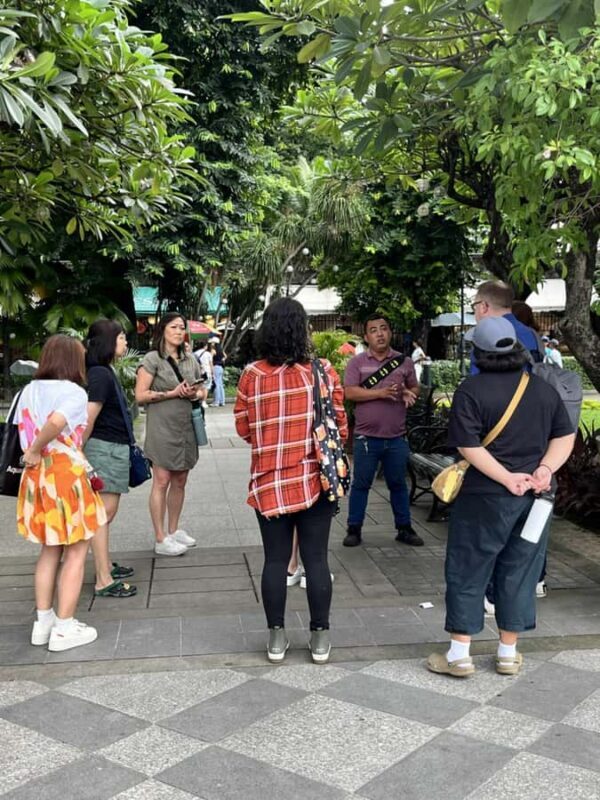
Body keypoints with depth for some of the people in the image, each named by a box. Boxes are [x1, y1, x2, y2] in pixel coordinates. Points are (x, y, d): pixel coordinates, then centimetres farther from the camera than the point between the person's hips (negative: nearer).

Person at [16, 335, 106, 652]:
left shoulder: (30, 390, 8)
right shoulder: (74, 392, -13)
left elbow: (23, 428, 4)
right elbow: (56, 422, -28)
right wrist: (35, 451, -15)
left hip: (37, 475, 7)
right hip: (66, 475, -7)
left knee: (50, 549, 20)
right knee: (76, 553, 6)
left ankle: (43, 621, 26)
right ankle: (64, 628, 10)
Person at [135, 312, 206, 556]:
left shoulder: (190, 360, 13)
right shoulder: (152, 359, -5)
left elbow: (202, 391, 19)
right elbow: (140, 395, -11)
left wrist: (194, 394, -4)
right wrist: (172, 393, -15)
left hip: (187, 427, 6)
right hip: (162, 428, -6)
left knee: (180, 481, 11)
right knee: (162, 482, -4)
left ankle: (174, 530, 25)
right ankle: (161, 540, 2)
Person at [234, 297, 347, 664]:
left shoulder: (252, 375, -6)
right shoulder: (323, 371, -7)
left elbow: (244, 429, 2)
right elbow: (340, 426, -1)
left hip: (269, 483, 1)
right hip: (315, 480, 0)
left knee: (275, 559, 10)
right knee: (316, 559, 9)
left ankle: (277, 637, 19)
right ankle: (320, 636, 18)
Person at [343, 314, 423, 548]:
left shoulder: (404, 361, 8)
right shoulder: (357, 362, -1)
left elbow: (415, 388, 17)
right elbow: (350, 392, -11)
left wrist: (408, 393, -7)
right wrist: (380, 393, -20)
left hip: (397, 437, 2)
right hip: (367, 437, -2)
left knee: (398, 484, 13)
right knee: (360, 484, 6)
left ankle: (404, 528, 23)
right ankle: (354, 529, 16)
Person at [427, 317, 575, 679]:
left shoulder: (472, 390, -10)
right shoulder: (544, 388, 7)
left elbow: (469, 446, -18)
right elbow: (566, 437, 6)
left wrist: (508, 479, -15)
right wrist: (545, 469, -7)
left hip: (486, 496, -4)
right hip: (534, 497, 5)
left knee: (468, 573, 6)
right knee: (519, 574, 13)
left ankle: (459, 655, 12)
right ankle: (509, 654, 22)